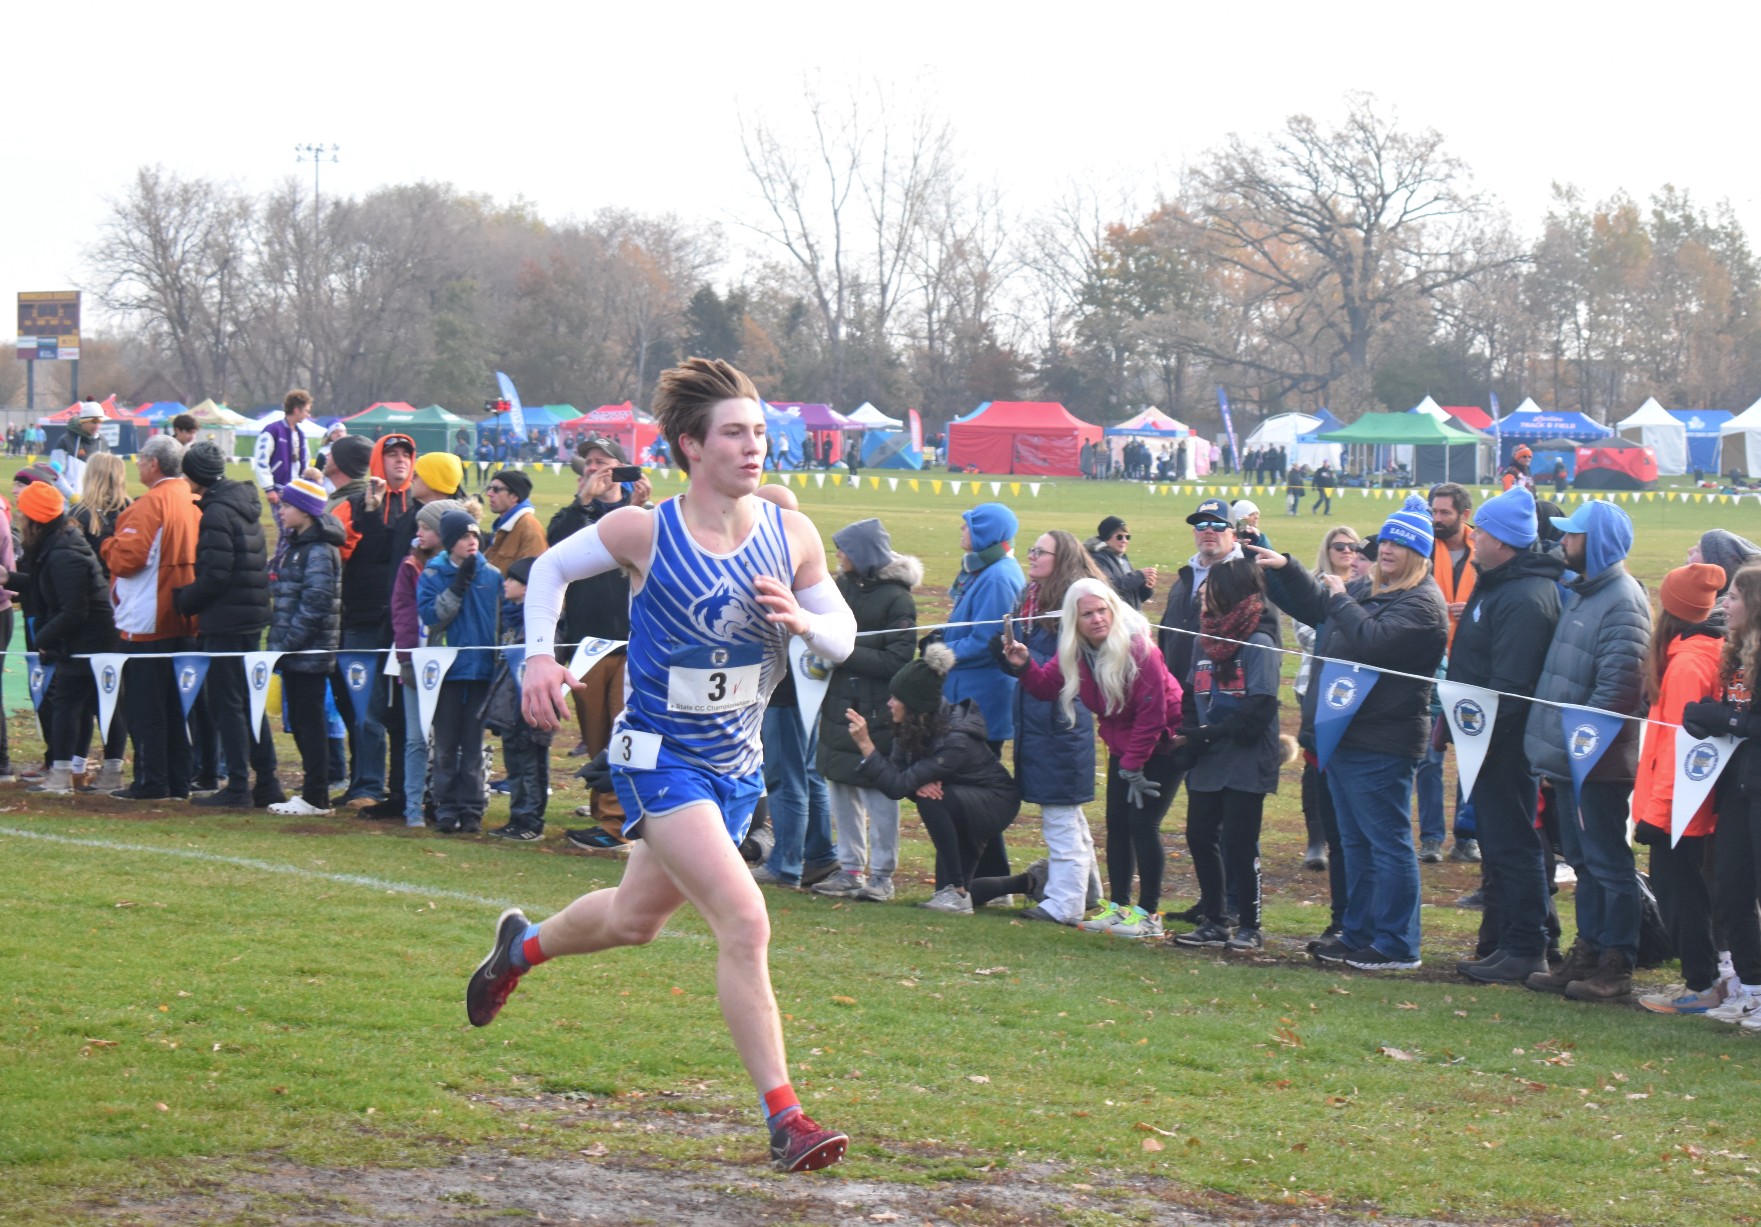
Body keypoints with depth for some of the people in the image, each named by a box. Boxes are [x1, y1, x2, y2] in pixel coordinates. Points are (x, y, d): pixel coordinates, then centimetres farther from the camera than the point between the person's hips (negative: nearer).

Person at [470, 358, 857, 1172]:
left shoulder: (792, 537, -6)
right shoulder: (644, 532, -15)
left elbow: (842, 638, 2)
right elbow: (553, 567, 2)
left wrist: (802, 622, -19)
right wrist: (540, 655, -11)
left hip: (736, 763, 6)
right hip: (661, 759, -6)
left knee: (636, 919, 25)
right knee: (745, 924, -19)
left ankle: (521, 947, 56)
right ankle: (783, 1119, -16)